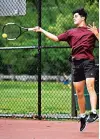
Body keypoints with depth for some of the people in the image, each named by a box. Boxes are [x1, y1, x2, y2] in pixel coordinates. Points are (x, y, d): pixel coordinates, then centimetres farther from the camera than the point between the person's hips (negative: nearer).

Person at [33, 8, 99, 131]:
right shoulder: (71, 32, 20)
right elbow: (56, 38, 23)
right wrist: (41, 30, 20)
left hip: (88, 62, -4)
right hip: (76, 64, 4)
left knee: (90, 86, -21)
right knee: (79, 92, 6)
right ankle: (83, 116, 16)